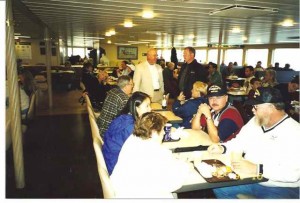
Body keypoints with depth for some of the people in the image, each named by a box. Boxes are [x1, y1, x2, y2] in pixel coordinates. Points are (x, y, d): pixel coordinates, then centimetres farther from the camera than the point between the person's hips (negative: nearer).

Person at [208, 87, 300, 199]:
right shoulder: (255, 122, 7)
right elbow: (239, 142, 16)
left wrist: (257, 169, -34)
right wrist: (222, 148, -2)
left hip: (280, 188, -7)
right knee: (218, 187, -3)